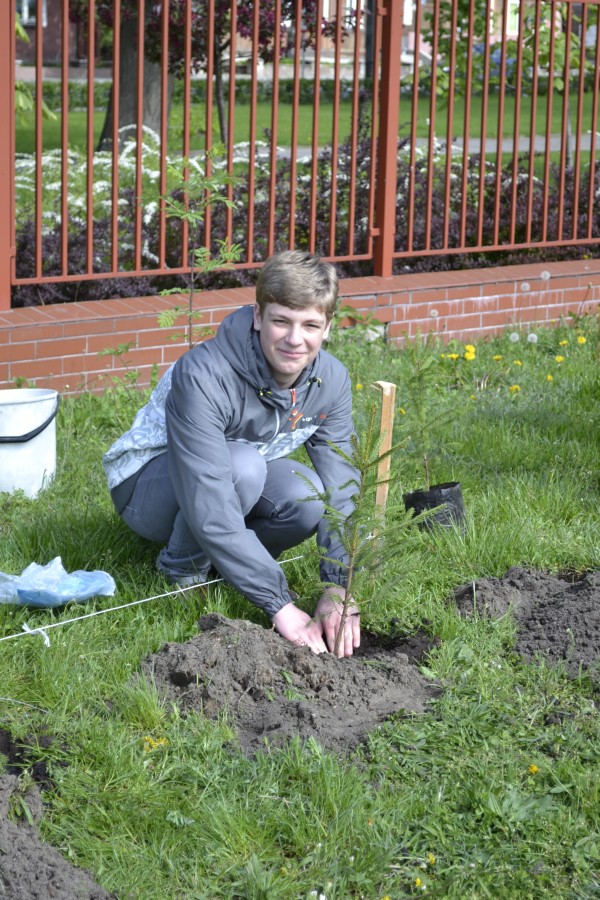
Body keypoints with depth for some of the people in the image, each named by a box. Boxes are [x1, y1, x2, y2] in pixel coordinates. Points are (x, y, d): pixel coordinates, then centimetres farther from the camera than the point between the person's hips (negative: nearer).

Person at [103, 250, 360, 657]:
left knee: (311, 496, -27)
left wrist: (339, 587, -29)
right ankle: (184, 568, -10)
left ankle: (224, 557, 2)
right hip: (148, 484, -5)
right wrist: (280, 605, -41)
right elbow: (209, 510, -40)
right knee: (244, 465, -36)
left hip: (242, 476, 6)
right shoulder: (203, 375, -35)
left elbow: (341, 489, -14)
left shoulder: (331, 379, -14)